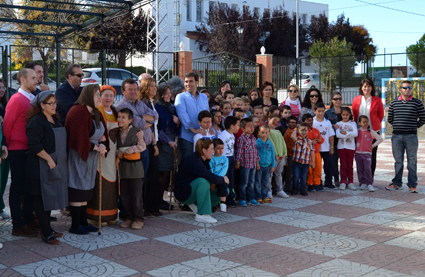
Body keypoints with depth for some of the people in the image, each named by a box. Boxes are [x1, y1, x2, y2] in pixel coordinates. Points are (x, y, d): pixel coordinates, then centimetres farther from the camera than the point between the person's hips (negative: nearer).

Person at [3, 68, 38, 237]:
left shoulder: (32, 99, 11)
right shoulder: (17, 100, -13)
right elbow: (7, 125, -12)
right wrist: (9, 146, -4)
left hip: (30, 150, 8)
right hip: (18, 151, -8)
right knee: (18, 187, 0)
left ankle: (28, 219, 27)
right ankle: (18, 226, 8)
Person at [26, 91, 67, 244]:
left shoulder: (55, 120, 13)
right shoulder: (36, 121, -13)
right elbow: (34, 145, -20)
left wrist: (62, 160, 15)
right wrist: (49, 159, -20)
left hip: (56, 165, 8)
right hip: (40, 167, -8)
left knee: (51, 196, 13)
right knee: (41, 198, -1)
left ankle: (48, 229, 23)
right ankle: (46, 233, 5)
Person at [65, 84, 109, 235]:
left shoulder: (96, 113, 11)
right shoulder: (78, 112, -17)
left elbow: (102, 133, 17)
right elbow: (80, 139, -21)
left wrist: (102, 140, -5)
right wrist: (97, 147, -13)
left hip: (90, 156, 9)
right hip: (78, 156, -9)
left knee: (86, 190, 13)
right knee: (78, 191, -3)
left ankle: (83, 222, 21)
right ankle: (75, 225, 6)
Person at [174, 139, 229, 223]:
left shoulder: (204, 160, 3)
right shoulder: (194, 161, -27)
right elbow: (211, 177, -35)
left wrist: (212, 184, -16)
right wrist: (223, 180, -17)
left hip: (193, 189, 9)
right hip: (183, 193, -9)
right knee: (203, 181, -37)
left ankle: (195, 204, 10)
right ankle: (201, 215, -29)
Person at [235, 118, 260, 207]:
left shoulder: (254, 138, 11)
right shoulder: (242, 138, -11)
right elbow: (239, 151, -11)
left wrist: (257, 162, 17)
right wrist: (237, 163, -12)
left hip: (253, 164, 7)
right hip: (245, 164, -7)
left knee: (251, 182, 13)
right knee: (244, 183, 1)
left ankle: (251, 198, 22)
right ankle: (242, 199, 10)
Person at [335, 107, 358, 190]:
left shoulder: (353, 123, 7)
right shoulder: (339, 124, 6)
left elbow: (355, 133, -9)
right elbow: (338, 135, -9)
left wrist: (346, 132, -15)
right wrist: (349, 135, -10)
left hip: (351, 147, 0)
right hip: (341, 146, 0)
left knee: (350, 165, 4)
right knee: (343, 165, 1)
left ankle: (350, 182, 9)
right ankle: (343, 182, 6)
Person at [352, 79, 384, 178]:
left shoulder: (377, 100, 0)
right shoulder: (356, 100, 5)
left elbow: (381, 115, 9)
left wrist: (375, 125, 7)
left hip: (373, 131, -1)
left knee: (372, 155, 3)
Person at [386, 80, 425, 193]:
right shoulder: (394, 103, 7)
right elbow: (390, 119, 15)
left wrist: (414, 127, 5)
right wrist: (397, 126, 10)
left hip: (411, 136, -2)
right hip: (396, 136, 2)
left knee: (412, 161, 2)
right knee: (398, 161, 10)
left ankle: (412, 185, 9)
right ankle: (397, 183, 18)